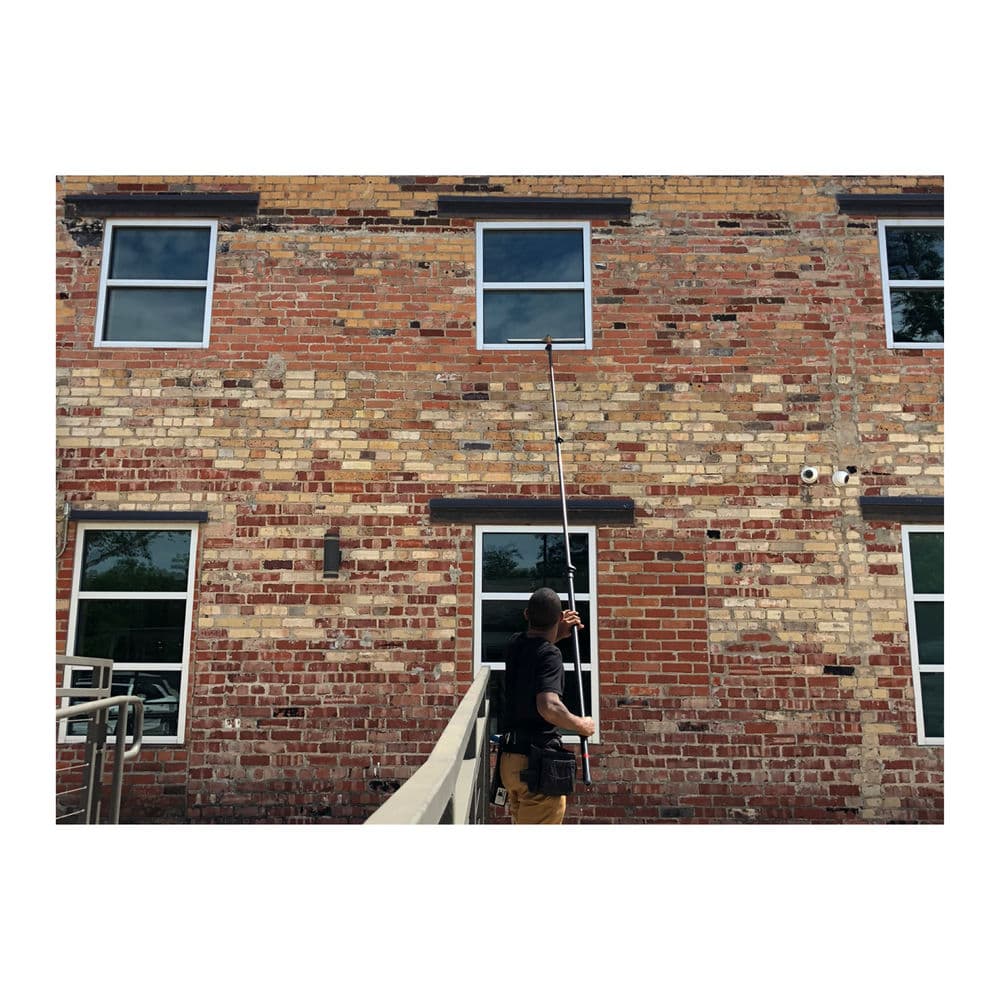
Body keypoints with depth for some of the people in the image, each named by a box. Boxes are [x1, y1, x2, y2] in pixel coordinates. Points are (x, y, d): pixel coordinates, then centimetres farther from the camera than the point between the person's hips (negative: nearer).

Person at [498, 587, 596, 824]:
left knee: (521, 821, 23)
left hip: (509, 758, 8)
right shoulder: (550, 654, -17)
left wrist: (557, 634, 18)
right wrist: (582, 725, -14)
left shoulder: (515, 644, 6)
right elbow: (549, 707, -30)